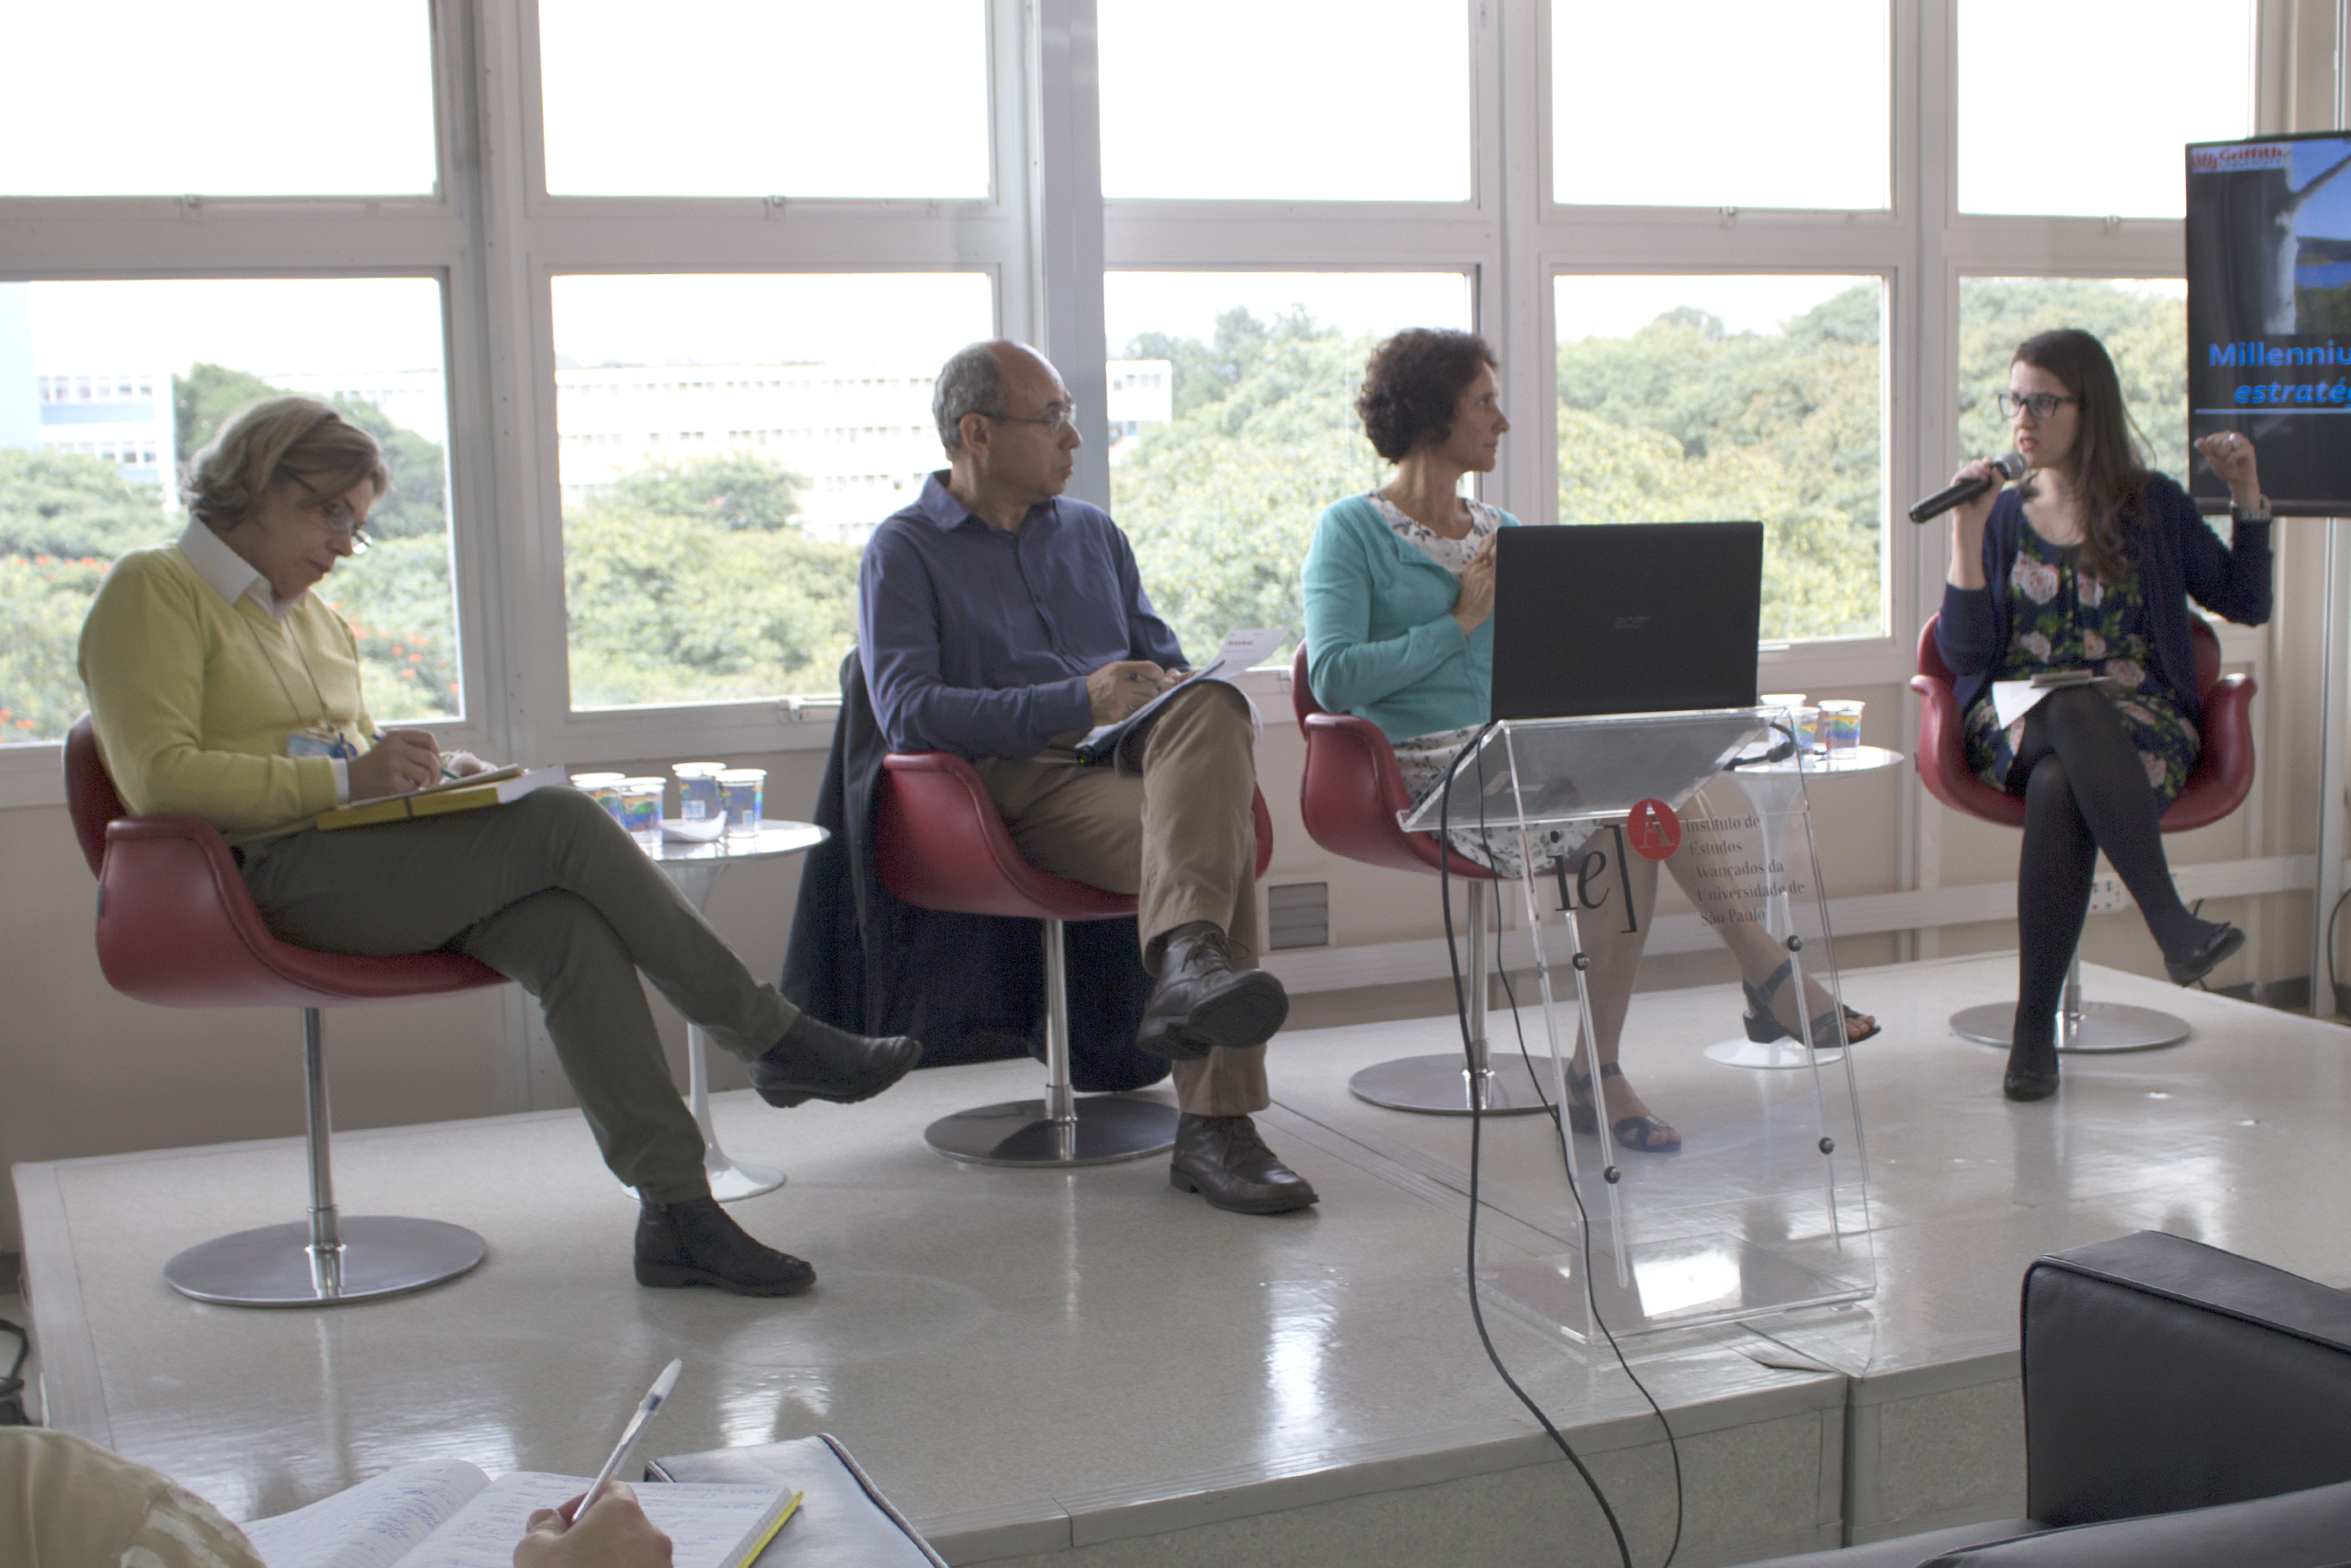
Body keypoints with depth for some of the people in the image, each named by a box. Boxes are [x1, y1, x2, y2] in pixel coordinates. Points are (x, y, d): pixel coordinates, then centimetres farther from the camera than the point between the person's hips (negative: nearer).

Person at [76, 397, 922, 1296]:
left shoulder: (308, 613, 26)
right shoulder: (155, 590, 1)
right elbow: (160, 780, -12)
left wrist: (427, 772, 7)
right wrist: (344, 781, -20)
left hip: (375, 858, 7)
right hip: (270, 879, -7)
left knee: (569, 927, -24)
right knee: (562, 822, -24)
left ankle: (677, 1211, -30)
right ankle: (772, 1038, -13)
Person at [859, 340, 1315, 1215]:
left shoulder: (1092, 533, 28)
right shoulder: (904, 551, 9)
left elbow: (1162, 655, 27)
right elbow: (908, 711, -6)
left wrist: (1174, 688, -1)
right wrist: (1076, 701, -15)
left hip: (1133, 752, 5)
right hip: (1018, 776, -5)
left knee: (1213, 708, -34)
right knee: (1222, 846, -33)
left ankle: (1189, 963, -48)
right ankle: (1214, 1123, -40)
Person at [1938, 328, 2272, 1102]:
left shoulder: (2153, 505, 11)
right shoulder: (2003, 514, 13)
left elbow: (2246, 603, 16)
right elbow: (1964, 652, 2)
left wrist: (2247, 499, 4)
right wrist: (1968, 533, -7)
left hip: (2141, 719, 0)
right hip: (2019, 721, 1)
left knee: (2059, 786, -37)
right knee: (2076, 709, -38)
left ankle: (2035, 1027, -37)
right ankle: (2170, 922, -43)